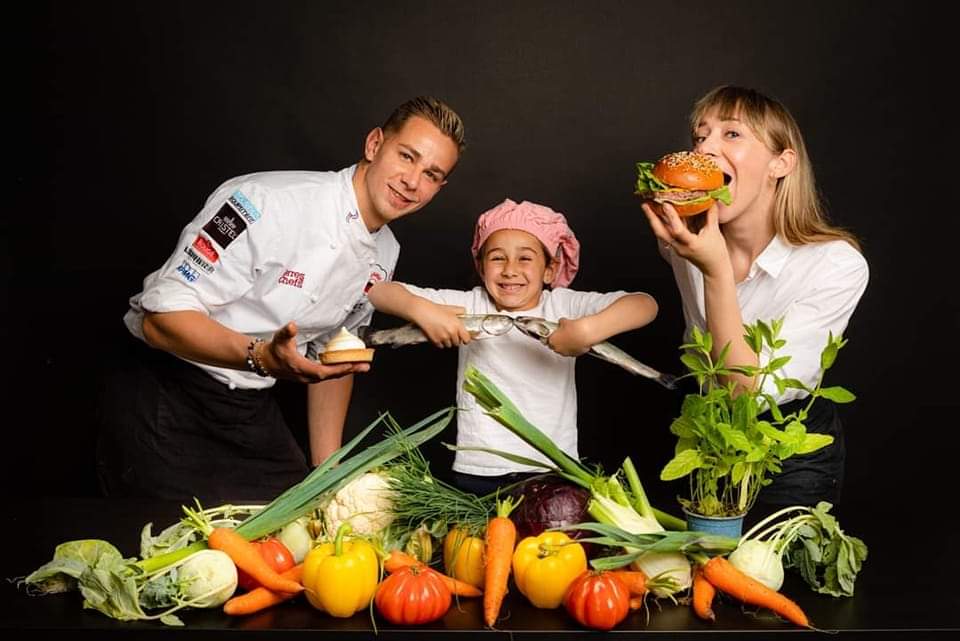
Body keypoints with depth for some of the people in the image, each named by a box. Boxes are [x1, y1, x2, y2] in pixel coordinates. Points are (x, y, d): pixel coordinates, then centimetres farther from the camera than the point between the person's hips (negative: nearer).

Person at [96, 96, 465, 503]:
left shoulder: (384, 255, 2)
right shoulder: (265, 202, -23)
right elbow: (162, 317, -24)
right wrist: (260, 356, -40)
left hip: (254, 411, 7)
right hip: (162, 402, -7)